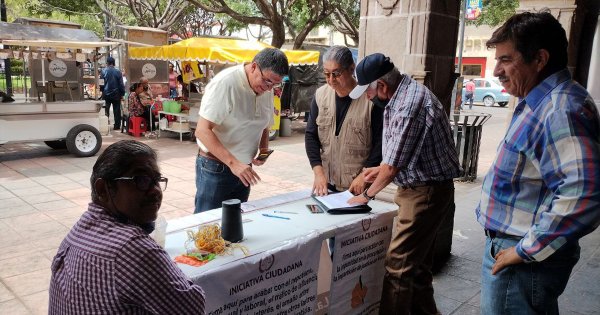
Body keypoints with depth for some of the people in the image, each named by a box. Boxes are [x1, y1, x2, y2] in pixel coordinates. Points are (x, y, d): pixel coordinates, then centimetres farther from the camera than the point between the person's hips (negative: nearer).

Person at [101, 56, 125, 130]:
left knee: (106, 110, 10)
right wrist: (122, 93, 4)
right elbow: (121, 84, -4)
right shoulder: (118, 72, -6)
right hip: (116, 94, -1)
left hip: (106, 94, 1)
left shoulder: (104, 71, -6)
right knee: (117, 111, 6)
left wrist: (102, 92, 9)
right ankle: (117, 126, 7)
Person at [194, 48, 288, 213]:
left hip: (242, 168, 7)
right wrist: (233, 162, -32)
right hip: (215, 168, -6)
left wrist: (264, 149, -3)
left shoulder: (267, 89, 3)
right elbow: (202, 130, -24)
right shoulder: (225, 82, -19)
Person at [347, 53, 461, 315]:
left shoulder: (410, 104, -25)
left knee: (398, 264, -5)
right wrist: (382, 168, 15)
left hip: (426, 191, -10)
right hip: (422, 188, 10)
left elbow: (393, 166, -20)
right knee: (418, 261, 20)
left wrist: (368, 195, -6)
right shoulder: (404, 94, 7)